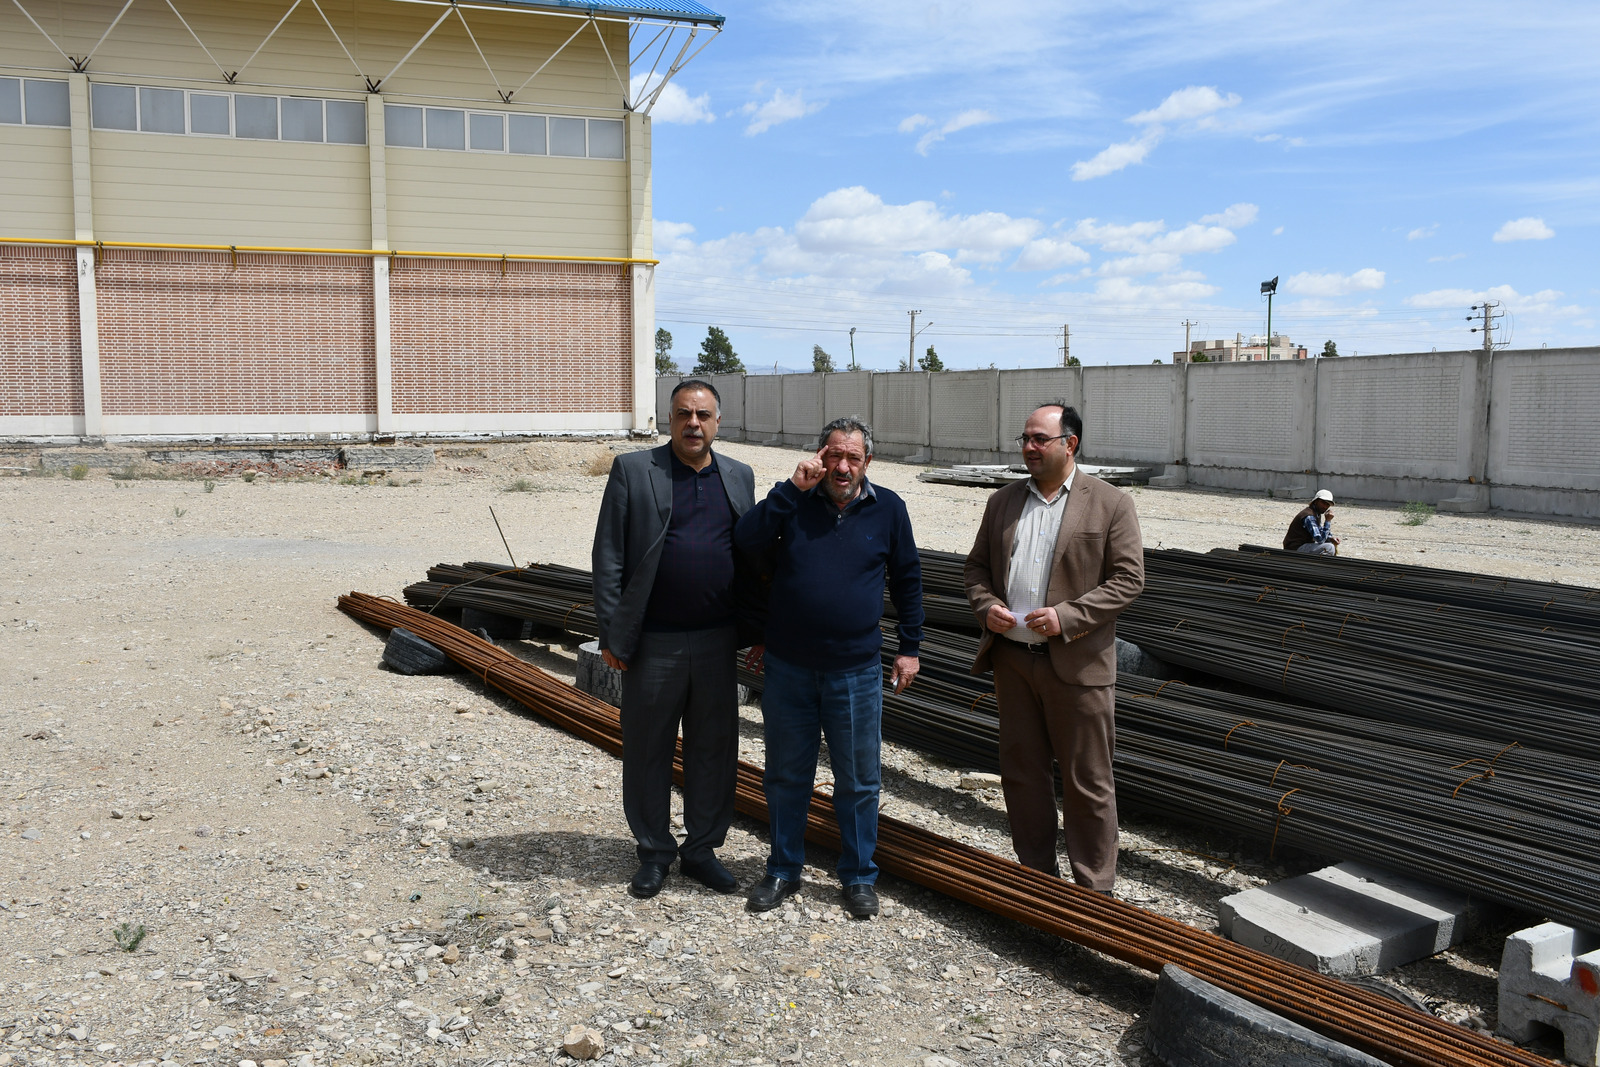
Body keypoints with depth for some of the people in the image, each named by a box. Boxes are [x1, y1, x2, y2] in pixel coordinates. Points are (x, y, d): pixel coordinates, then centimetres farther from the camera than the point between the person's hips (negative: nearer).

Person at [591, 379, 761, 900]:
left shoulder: (739, 477, 9)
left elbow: (749, 557, 11)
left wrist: (755, 631, 7)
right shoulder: (632, 470, -2)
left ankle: (702, 848, 26)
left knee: (714, 749, 11)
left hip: (717, 642, 3)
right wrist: (611, 634, -8)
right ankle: (654, 852, 24)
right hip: (653, 642, -3)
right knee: (648, 750, 7)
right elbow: (608, 558, -4)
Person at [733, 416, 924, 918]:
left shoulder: (888, 509, -1)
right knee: (786, 776, 13)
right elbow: (746, 541, -16)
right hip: (788, 669, 1)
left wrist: (910, 646, 9)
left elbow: (907, 579, 9)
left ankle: (859, 877, 26)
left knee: (858, 782, 10)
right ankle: (783, 870, 30)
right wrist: (792, 488, -20)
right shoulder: (794, 502, -1)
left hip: (856, 672, 0)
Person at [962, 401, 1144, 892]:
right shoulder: (1002, 501, 11)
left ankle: (1093, 892, 18)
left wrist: (1067, 617, -17)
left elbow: (1129, 578, -8)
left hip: (1077, 665, -5)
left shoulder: (1110, 503, -4)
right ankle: (1036, 876, 29)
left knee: (1086, 782, 4)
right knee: (1021, 774, 14)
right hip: (1012, 659, 5)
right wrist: (985, 605, -5)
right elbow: (976, 565, 16)